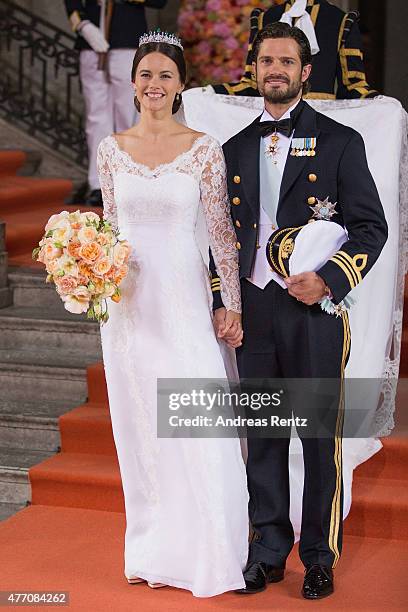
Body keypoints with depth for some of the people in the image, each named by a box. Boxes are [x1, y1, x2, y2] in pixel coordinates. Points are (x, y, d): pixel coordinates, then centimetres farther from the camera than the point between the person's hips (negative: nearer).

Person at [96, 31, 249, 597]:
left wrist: (233, 304, -4)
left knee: (195, 429, -4)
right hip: (128, 297, 3)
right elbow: (110, 227, 13)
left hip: (183, 296, -3)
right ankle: (153, 550, 22)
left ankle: (200, 554, 11)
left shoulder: (204, 149, -3)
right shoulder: (112, 149, 6)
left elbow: (221, 229, -2)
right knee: (140, 426, 9)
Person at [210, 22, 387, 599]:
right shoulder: (235, 149, 13)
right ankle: (268, 551, 21)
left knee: (320, 437, 4)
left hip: (314, 308, -3)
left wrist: (329, 279, -15)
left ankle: (320, 556, 16)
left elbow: (372, 226, -1)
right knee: (262, 437, 9)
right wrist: (221, 303, 6)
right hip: (252, 311, 4)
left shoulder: (340, 141, 1)